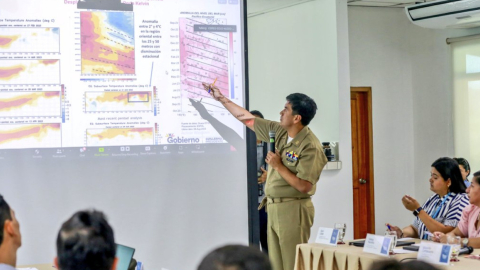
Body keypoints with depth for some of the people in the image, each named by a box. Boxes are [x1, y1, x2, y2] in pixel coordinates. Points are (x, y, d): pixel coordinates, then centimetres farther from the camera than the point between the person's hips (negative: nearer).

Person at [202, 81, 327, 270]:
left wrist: (278, 166, -17)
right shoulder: (279, 132, 6)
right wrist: (221, 98, 16)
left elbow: (304, 186, -20)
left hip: (293, 210, -8)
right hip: (273, 207, 8)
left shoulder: (310, 147, -16)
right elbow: (248, 119, 15)